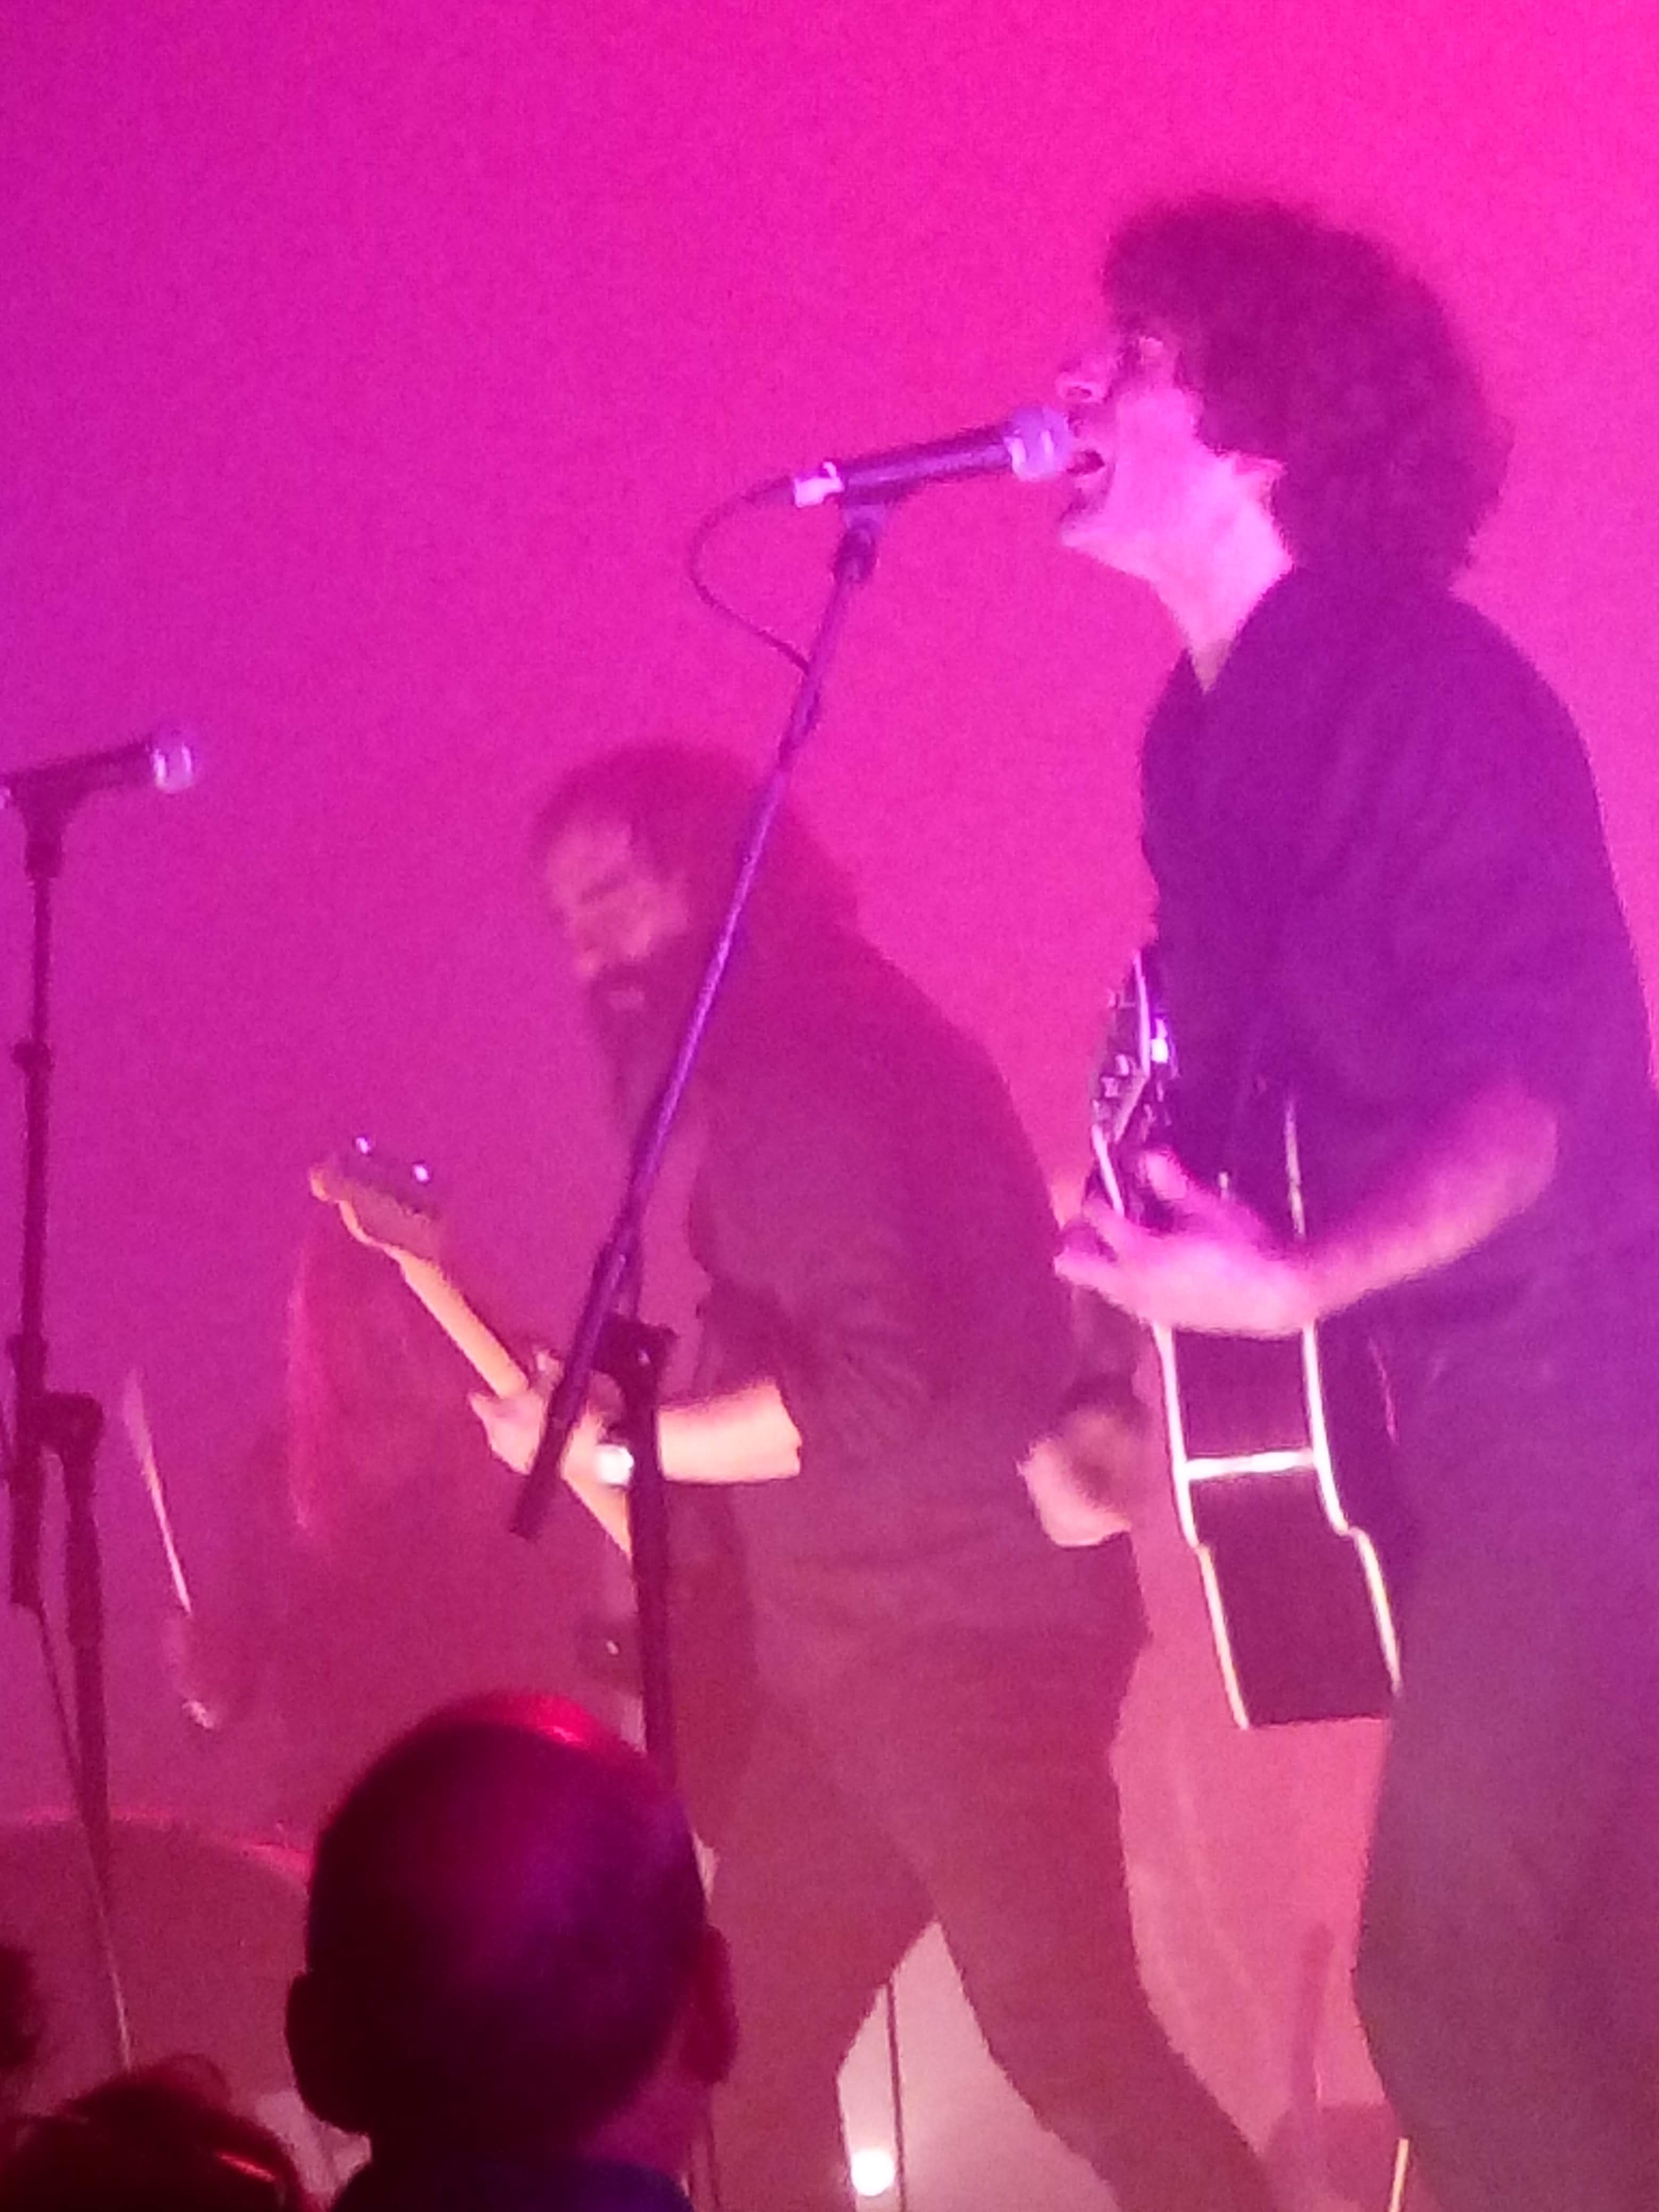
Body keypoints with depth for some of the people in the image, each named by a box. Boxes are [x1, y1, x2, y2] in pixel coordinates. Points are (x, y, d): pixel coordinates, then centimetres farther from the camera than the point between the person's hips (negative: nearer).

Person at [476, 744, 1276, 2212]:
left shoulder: (817, 1061, -14)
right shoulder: (776, 1066, 17)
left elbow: (878, 1381, -22)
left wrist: (611, 1443, -15)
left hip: (964, 1636, -11)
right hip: (857, 1649, 11)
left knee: (1067, 2039, -16)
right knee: (745, 2051, 11)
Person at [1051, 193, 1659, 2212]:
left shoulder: (1422, 691, -16)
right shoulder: (1218, 726, 10)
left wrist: (1294, 1290, -32)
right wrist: (1153, 1324, 10)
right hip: (1434, 1412, 9)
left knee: (1467, 1960, -13)